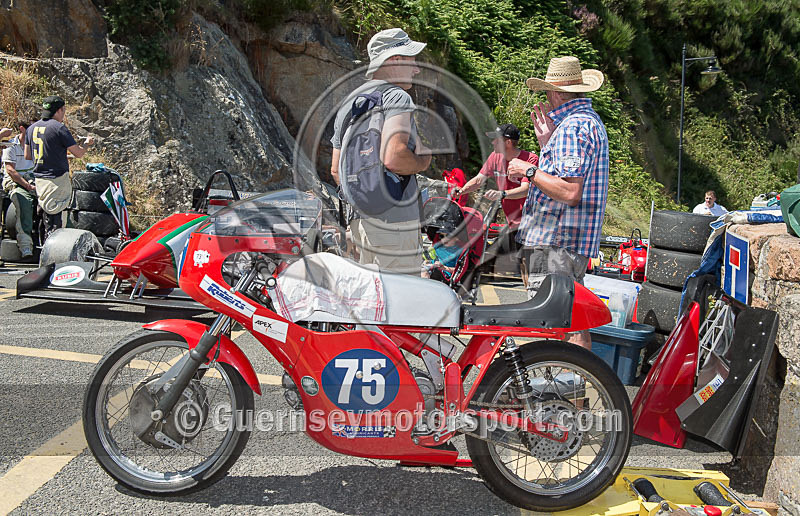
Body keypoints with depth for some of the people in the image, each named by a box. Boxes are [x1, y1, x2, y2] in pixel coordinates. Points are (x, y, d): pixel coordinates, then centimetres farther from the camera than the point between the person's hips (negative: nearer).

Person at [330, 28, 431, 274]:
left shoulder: (348, 103, 16)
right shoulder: (397, 97, -12)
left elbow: (336, 170, 18)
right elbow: (394, 158, -27)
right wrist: (423, 161, -8)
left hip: (360, 215, 9)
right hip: (394, 219, -9)